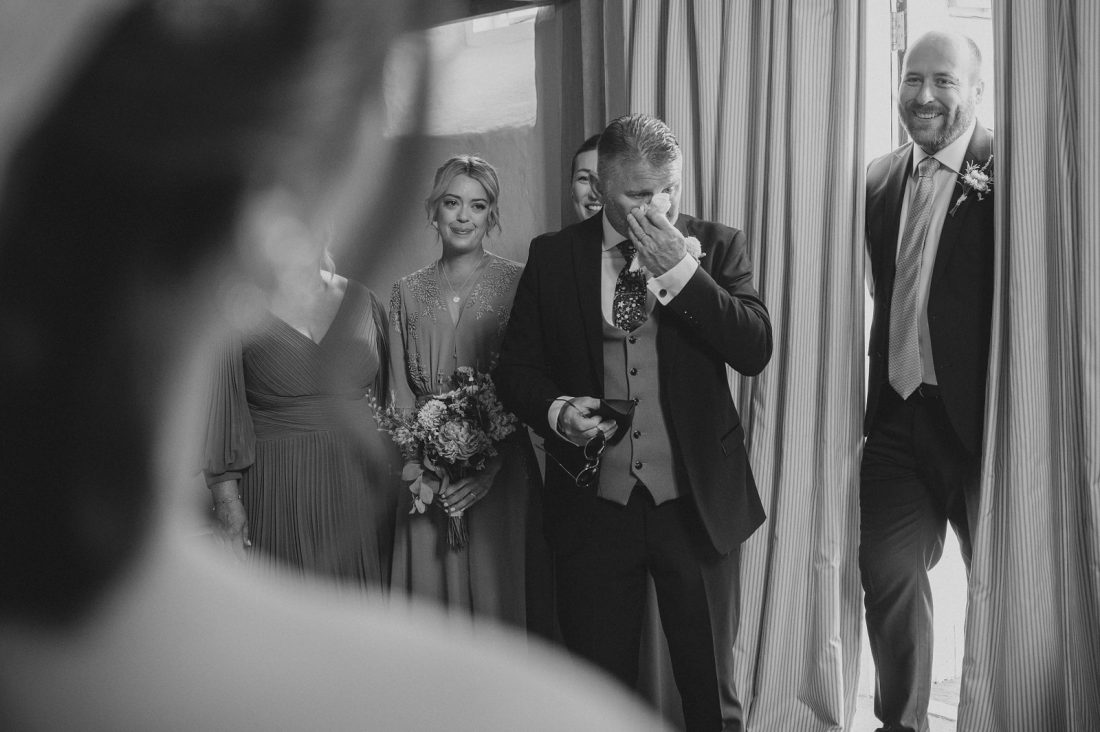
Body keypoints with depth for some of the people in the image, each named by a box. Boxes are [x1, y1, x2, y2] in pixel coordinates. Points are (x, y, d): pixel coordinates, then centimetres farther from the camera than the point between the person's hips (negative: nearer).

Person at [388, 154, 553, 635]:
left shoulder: (516, 284, -1)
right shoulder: (407, 292, 9)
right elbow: (402, 391, 8)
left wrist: (492, 463, -16)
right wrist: (424, 462, -7)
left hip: (500, 474, -2)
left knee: (499, 594, 1)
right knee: (432, 593, 5)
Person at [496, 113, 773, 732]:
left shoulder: (718, 246, 1)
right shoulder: (552, 256, 3)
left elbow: (756, 350, -11)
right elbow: (518, 367, 8)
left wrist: (681, 271, -18)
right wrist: (556, 410, -13)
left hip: (697, 503, 0)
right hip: (593, 504, 1)